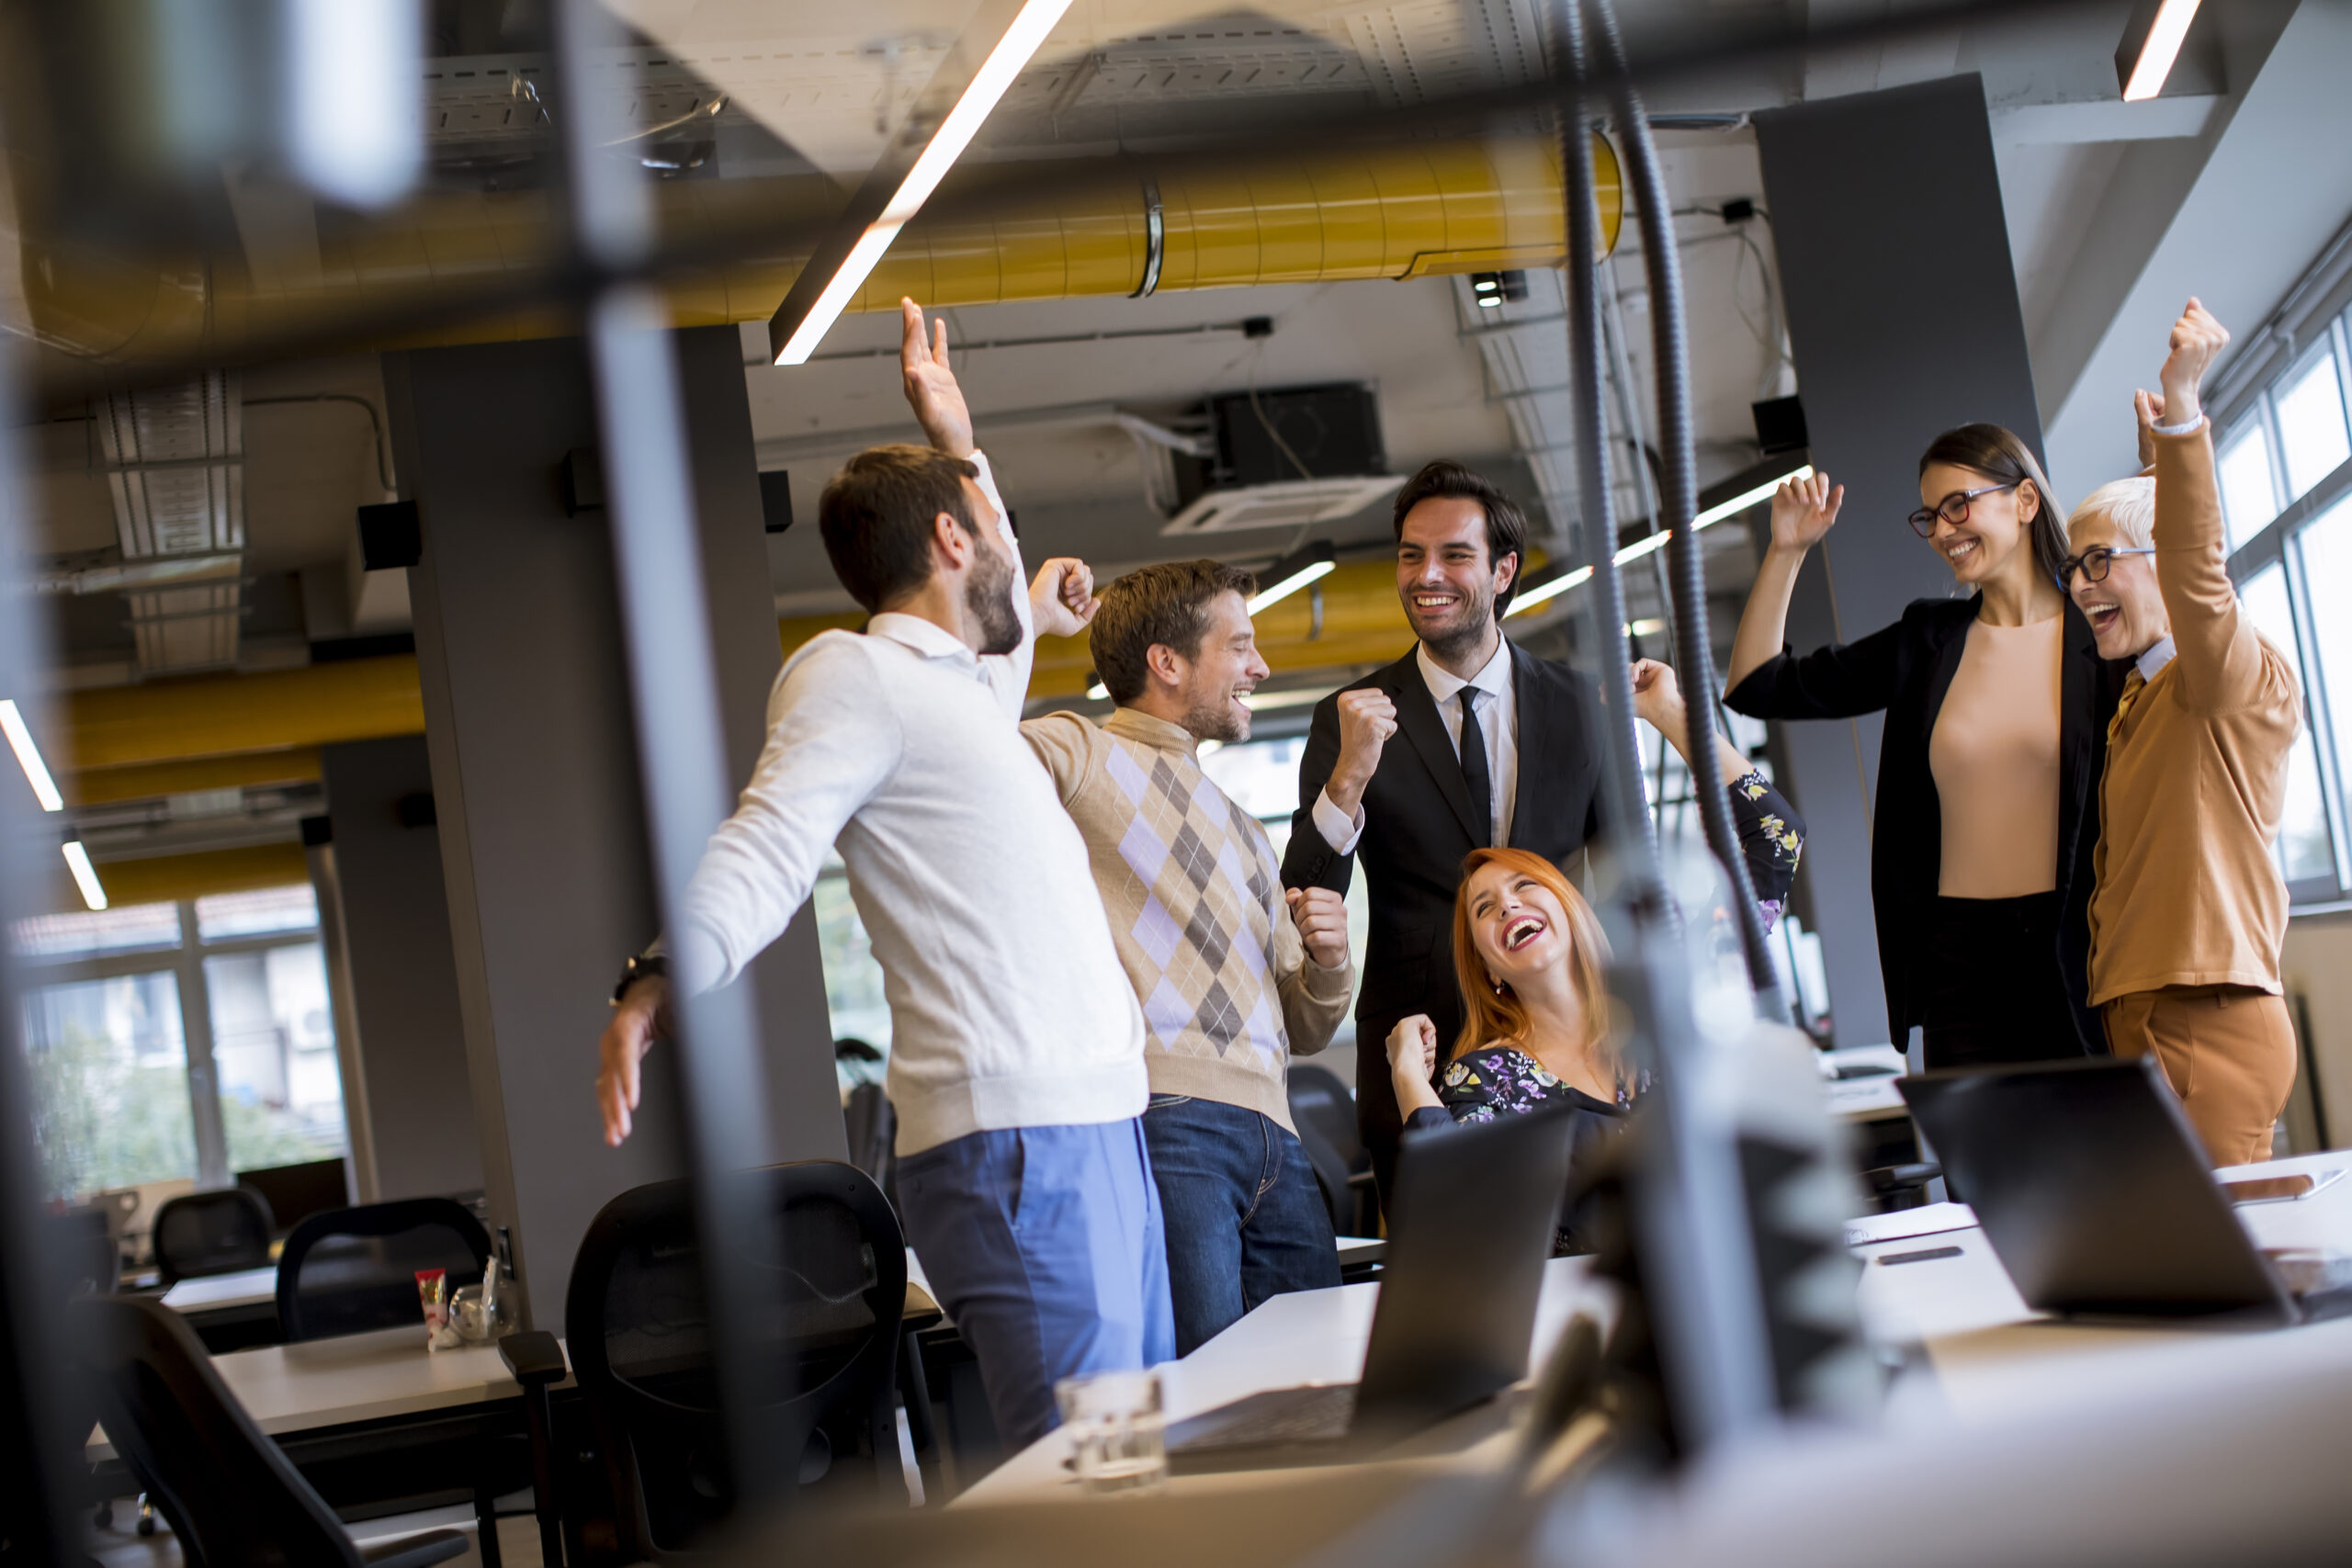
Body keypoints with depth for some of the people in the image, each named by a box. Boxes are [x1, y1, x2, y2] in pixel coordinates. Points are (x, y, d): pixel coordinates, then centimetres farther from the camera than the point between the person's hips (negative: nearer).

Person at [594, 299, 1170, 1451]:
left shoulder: (953, 685, 25)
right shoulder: (852, 673, -3)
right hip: (1016, 1148, -10)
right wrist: (658, 980, -36)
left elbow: (994, 625, 49)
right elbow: (763, 855, -18)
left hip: (1097, 1132, 10)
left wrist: (954, 438, 46)